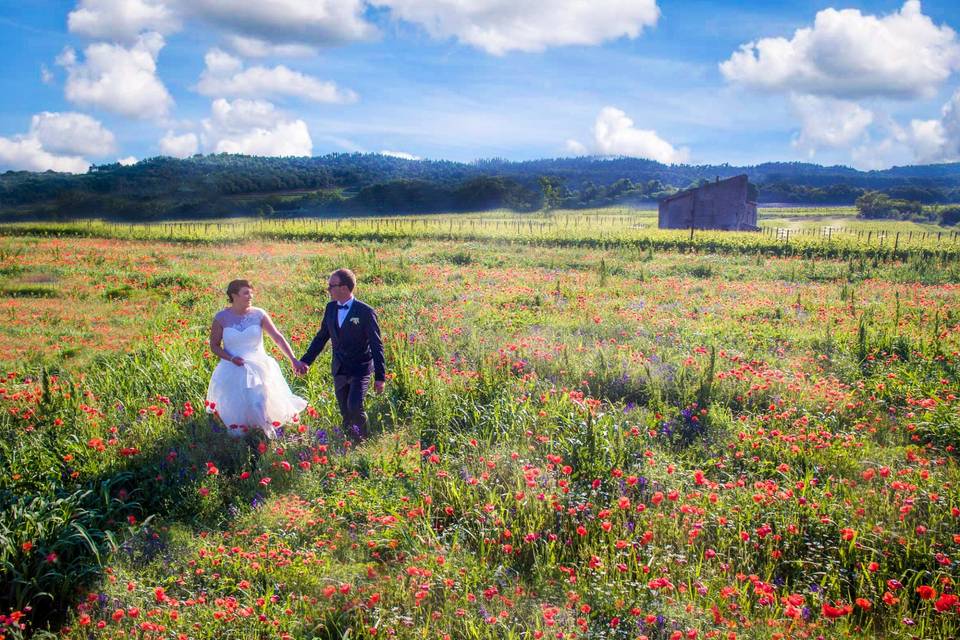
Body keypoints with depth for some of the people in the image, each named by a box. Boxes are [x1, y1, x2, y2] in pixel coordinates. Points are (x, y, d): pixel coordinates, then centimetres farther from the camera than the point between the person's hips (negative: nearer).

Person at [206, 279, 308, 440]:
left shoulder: (259, 314, -6)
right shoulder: (221, 317, -6)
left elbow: (278, 337, -8)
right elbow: (214, 345, 2)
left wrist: (293, 360, -15)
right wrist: (231, 358, -15)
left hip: (258, 368, 0)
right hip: (233, 371, 0)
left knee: (260, 406, -6)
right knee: (236, 411, 5)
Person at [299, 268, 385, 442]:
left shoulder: (365, 312, -13)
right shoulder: (330, 308, 3)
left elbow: (376, 346, -10)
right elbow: (321, 336, 14)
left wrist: (380, 376, -12)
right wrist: (306, 360, 8)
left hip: (360, 369, -6)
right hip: (339, 369, 6)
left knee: (354, 407, -19)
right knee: (345, 413, 10)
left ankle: (364, 440, 5)